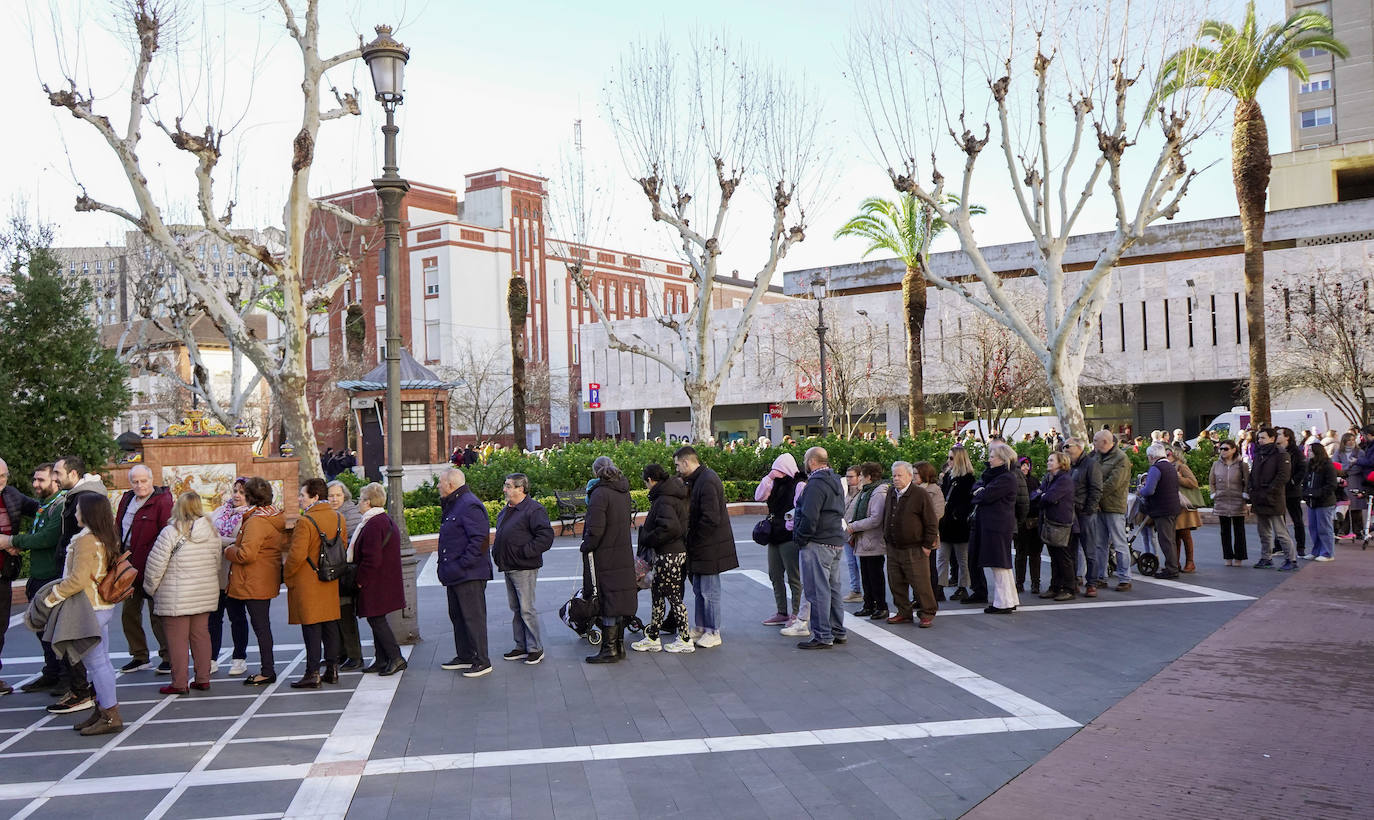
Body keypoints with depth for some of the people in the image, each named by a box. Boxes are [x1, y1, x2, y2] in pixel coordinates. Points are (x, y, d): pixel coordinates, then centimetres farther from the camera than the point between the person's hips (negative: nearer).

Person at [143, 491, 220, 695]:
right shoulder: (211, 531, 3)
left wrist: (150, 588, 4)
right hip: (206, 594, 6)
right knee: (201, 634, 14)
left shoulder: (171, 532, -14)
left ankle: (179, 683, 7)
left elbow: (155, 565, -11)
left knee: (177, 639, 2)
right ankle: (203, 678, 18)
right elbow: (218, 562, 12)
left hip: (177, 597, -6)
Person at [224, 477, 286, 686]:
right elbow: (284, 545, 18)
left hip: (254, 583, -10)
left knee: (260, 624, -4)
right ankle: (267, 669, 23)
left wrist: (229, 550, -4)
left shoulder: (255, 521, -19)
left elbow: (246, 554, -25)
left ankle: (267, 671, 1)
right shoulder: (275, 518, 10)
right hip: (267, 581, 10)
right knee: (262, 624, 16)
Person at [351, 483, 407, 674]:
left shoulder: (373, 525, -19)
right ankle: (382, 660, 19)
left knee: (376, 620, -4)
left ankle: (395, 658, -4)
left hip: (375, 584, -10)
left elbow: (372, 559, -24)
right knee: (377, 620, 15)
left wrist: (360, 580, -13)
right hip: (386, 581, 10)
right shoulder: (386, 520, 14)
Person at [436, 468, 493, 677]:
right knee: (457, 616, 17)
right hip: (454, 574, 11)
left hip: (469, 575, -11)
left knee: (473, 617, -5)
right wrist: (446, 569, 15)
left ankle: (482, 662, 1)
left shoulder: (469, 506, -17)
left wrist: (461, 565, -24)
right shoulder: (453, 505, 16)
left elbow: (479, 541, -23)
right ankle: (464, 657, 28)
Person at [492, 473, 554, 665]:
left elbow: (546, 537, -21)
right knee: (515, 609, 14)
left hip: (524, 569, -9)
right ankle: (521, 647, 23)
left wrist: (524, 552, -20)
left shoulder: (534, 510, -14)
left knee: (527, 609, -6)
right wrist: (496, 552, 13)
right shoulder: (506, 510, 15)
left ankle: (535, 649, 4)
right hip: (508, 568, 9)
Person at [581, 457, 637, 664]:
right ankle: (619, 645, 22)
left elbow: (595, 530, -21)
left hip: (604, 557, -8)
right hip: (624, 556, 8)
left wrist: (586, 548, -7)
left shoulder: (600, 494, -17)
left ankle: (609, 649, 4)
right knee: (620, 599, 14)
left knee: (607, 602, -2)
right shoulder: (624, 492, 8)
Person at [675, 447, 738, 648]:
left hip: (709, 548, -10)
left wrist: (692, 538, -14)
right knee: (699, 590, 17)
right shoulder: (697, 479, 12)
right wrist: (691, 537, 9)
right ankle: (701, 628, 27)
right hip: (701, 548, 10)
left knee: (709, 591, -1)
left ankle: (713, 633, 9)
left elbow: (711, 519, -25)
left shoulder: (707, 482, -20)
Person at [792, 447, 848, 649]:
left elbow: (809, 517, -23)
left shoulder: (816, 484, -16)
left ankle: (823, 636, -2)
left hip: (817, 543, -10)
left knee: (818, 590, -5)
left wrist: (800, 537, -11)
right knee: (833, 587, 16)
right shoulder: (835, 481, 15)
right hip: (836, 541, 10)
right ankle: (838, 632, 23)